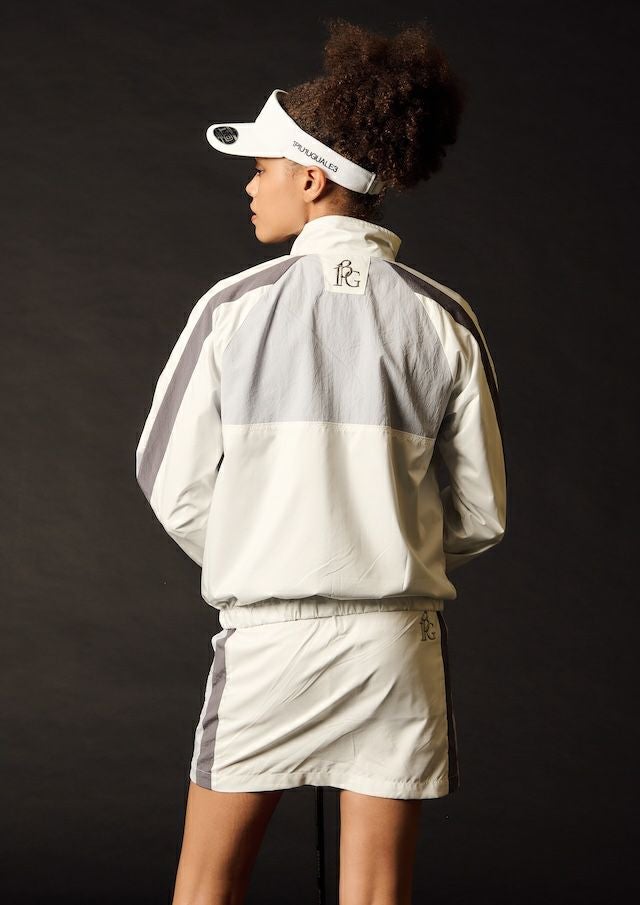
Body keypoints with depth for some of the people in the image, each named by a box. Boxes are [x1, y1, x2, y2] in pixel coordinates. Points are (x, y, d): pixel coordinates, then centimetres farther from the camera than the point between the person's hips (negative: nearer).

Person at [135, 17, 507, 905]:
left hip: (265, 633, -1)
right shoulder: (443, 320, -2)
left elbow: (173, 482, -3)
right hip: (395, 639, 1)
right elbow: (482, 512, 1)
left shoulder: (235, 306, -6)